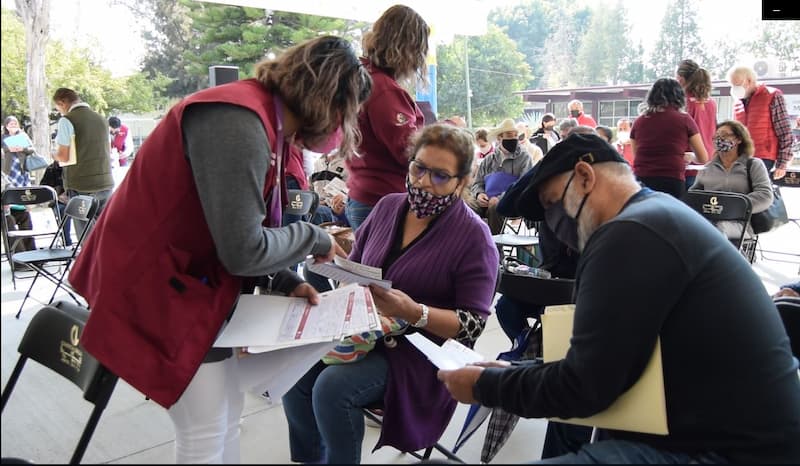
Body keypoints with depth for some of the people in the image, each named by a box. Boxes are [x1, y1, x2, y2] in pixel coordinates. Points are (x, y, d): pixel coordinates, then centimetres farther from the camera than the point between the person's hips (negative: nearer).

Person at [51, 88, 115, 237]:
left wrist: (54, 154, 11)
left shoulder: (67, 120, -7)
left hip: (82, 186, -5)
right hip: (106, 183, 6)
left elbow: (64, 156, -10)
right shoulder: (101, 119, 11)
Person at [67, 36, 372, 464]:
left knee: (226, 415, 16)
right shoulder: (237, 123, -25)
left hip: (193, 280, 10)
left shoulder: (263, 122, 6)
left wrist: (285, 283, 0)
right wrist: (315, 238, -12)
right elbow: (243, 250, -27)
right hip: (154, 284, -10)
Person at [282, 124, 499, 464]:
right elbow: (353, 267, 14)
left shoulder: (473, 236, -12)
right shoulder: (388, 206, 5)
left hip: (419, 350, -5)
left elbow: (473, 324, -14)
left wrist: (414, 313, -28)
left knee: (332, 387, -26)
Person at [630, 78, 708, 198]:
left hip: (641, 182, 2)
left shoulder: (639, 121, 10)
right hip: (672, 183, -2)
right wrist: (687, 157, 34)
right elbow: (703, 158, 13)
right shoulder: (684, 119, 6)